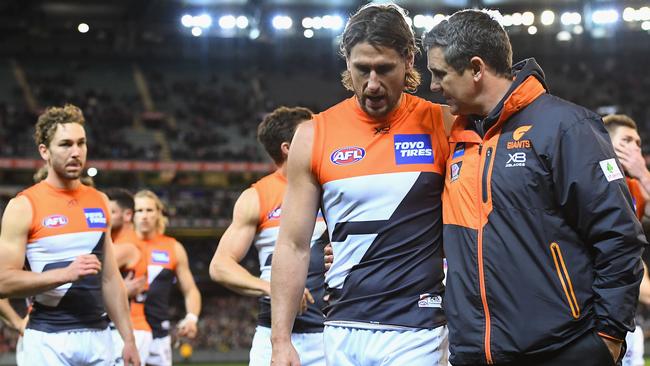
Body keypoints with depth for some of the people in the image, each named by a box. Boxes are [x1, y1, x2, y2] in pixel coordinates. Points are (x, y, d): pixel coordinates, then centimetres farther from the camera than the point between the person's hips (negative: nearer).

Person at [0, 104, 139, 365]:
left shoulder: (99, 202, 11)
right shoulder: (24, 206, -6)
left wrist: (128, 339, 11)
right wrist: (65, 273, -21)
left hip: (98, 336, 5)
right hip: (48, 340, -5)